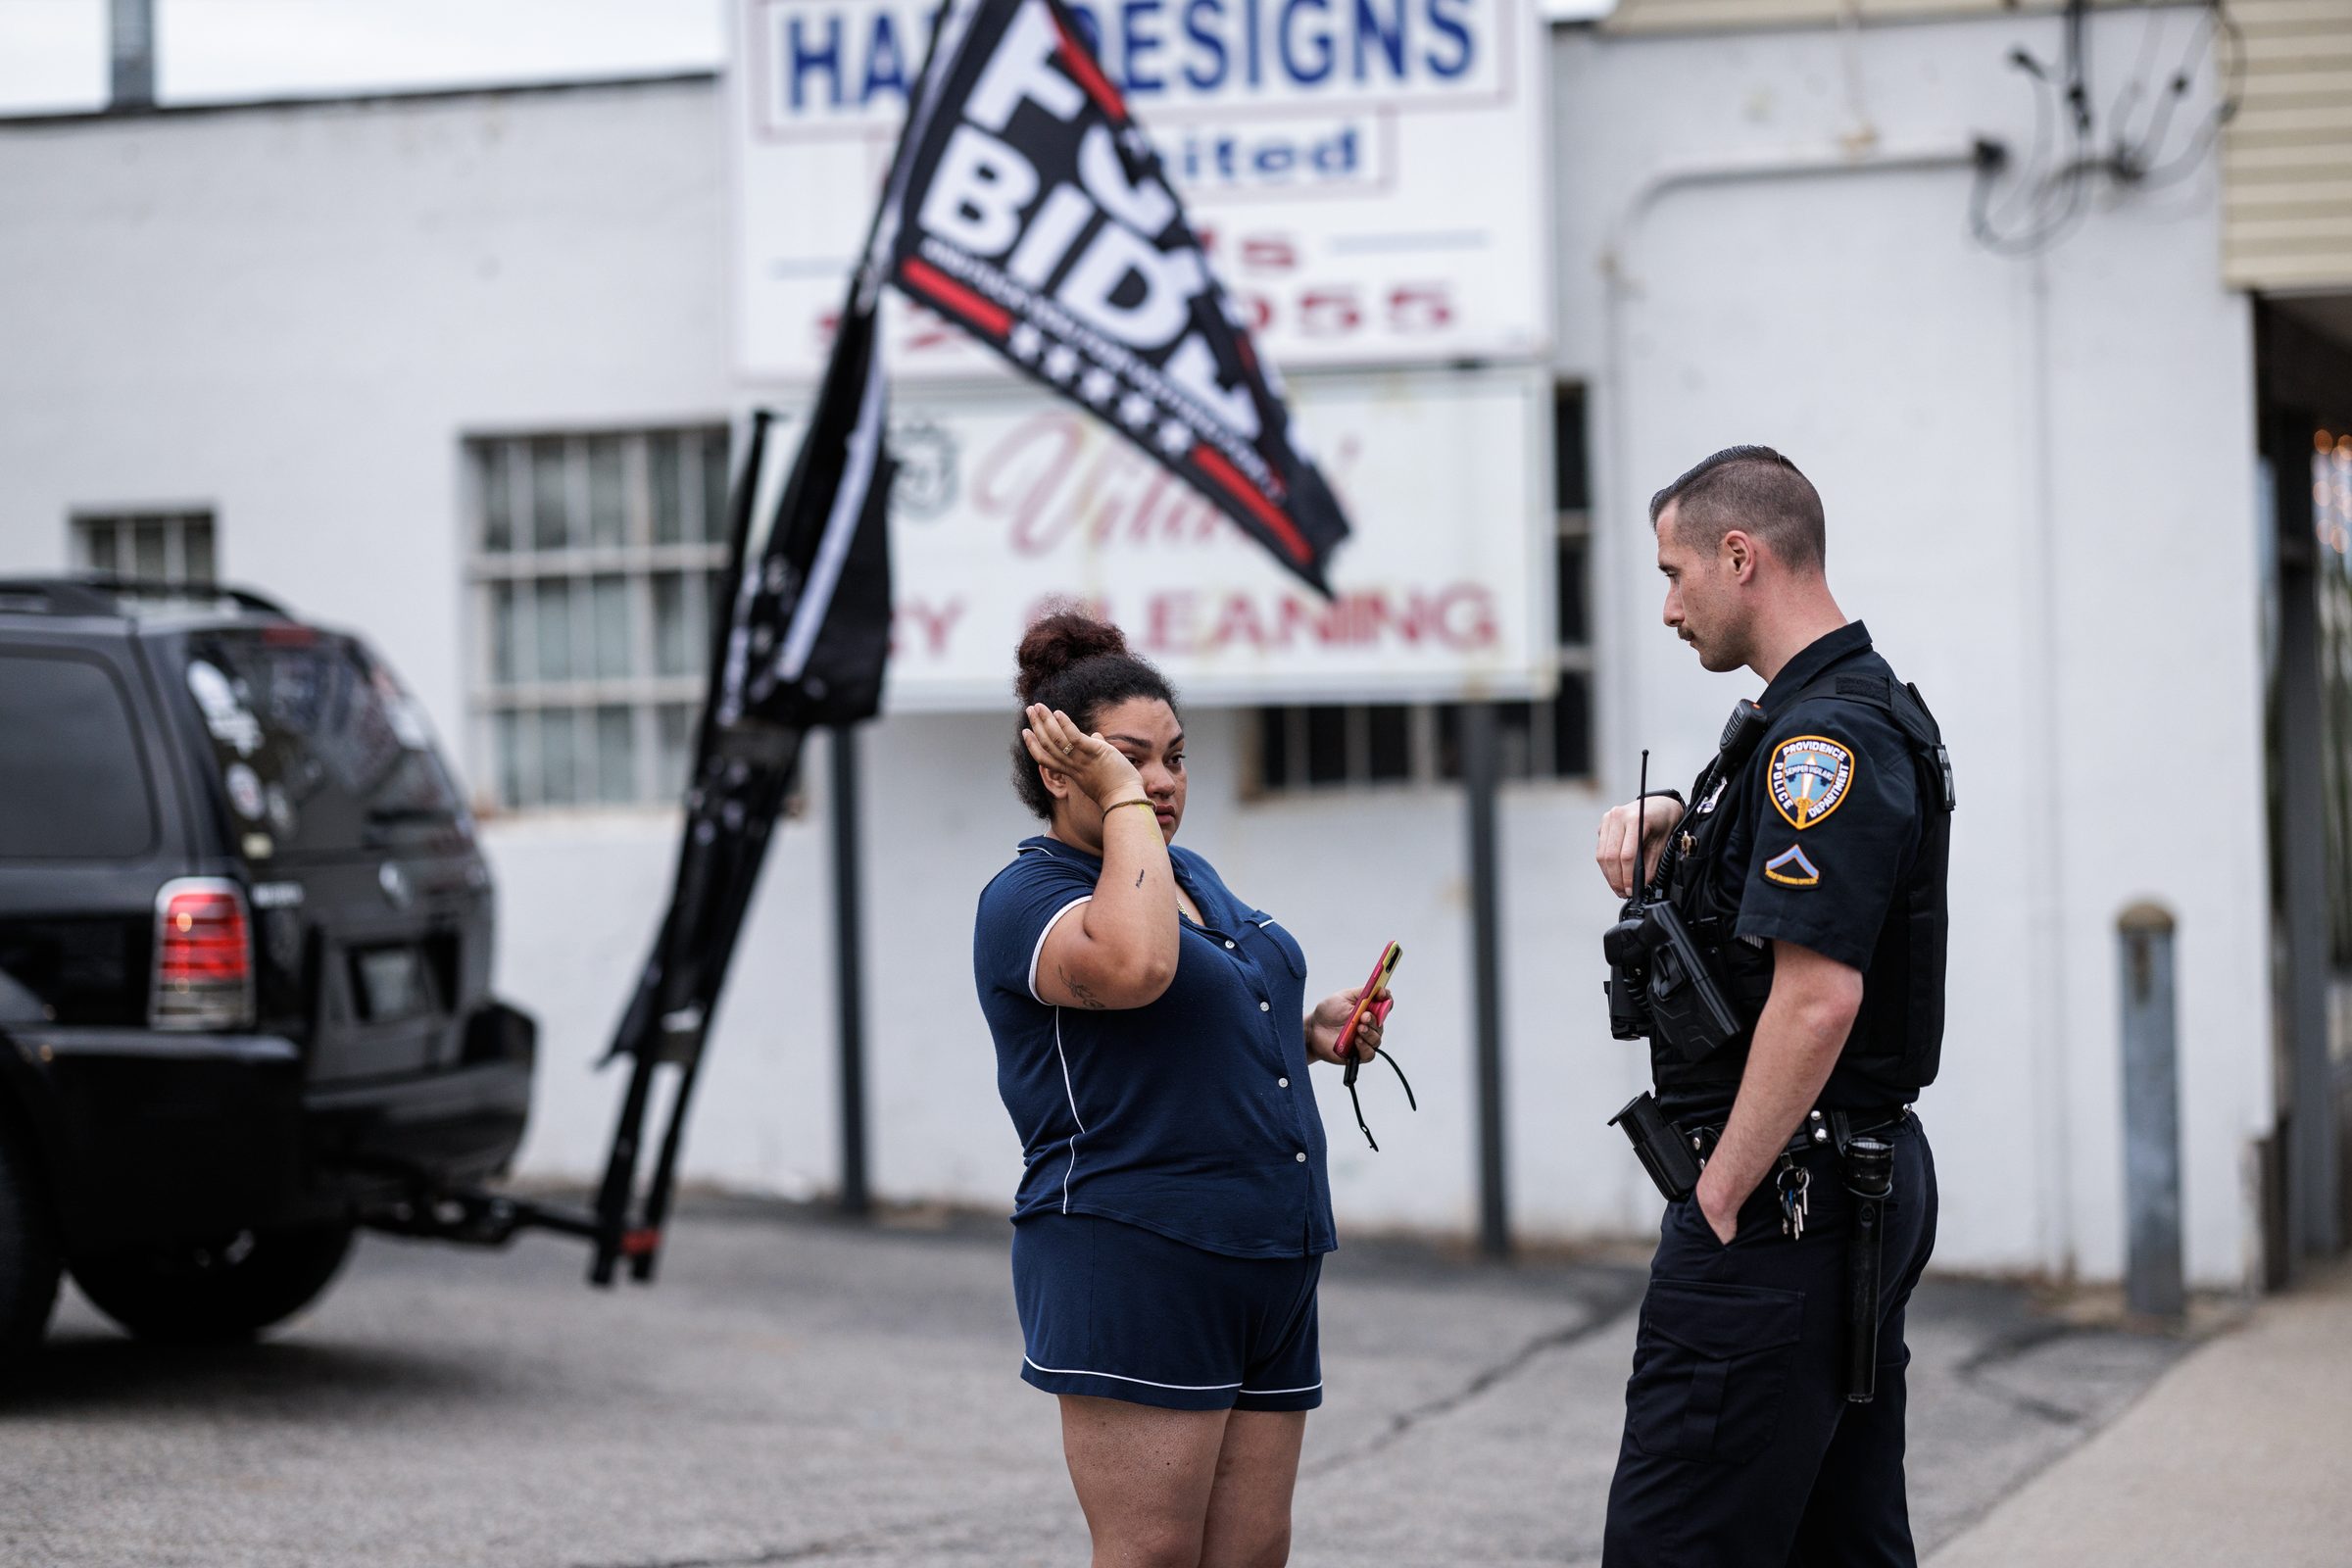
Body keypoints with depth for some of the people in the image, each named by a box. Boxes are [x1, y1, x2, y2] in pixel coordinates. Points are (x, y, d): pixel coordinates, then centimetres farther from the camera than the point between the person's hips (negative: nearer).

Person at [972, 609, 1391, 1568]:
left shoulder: (1193, 878, 18)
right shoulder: (1025, 898, -8)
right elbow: (1133, 967, -31)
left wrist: (1306, 1035, 14)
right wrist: (1120, 800, -19)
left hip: (1265, 1270, 8)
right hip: (1132, 1263, -8)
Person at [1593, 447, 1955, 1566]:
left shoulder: (1822, 738, -17)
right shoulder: (1877, 710, 15)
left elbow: (1818, 996, -25)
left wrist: (1720, 1201, -20)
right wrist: (1665, 819, 14)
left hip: (1779, 1197, -11)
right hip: (1872, 1182, 11)